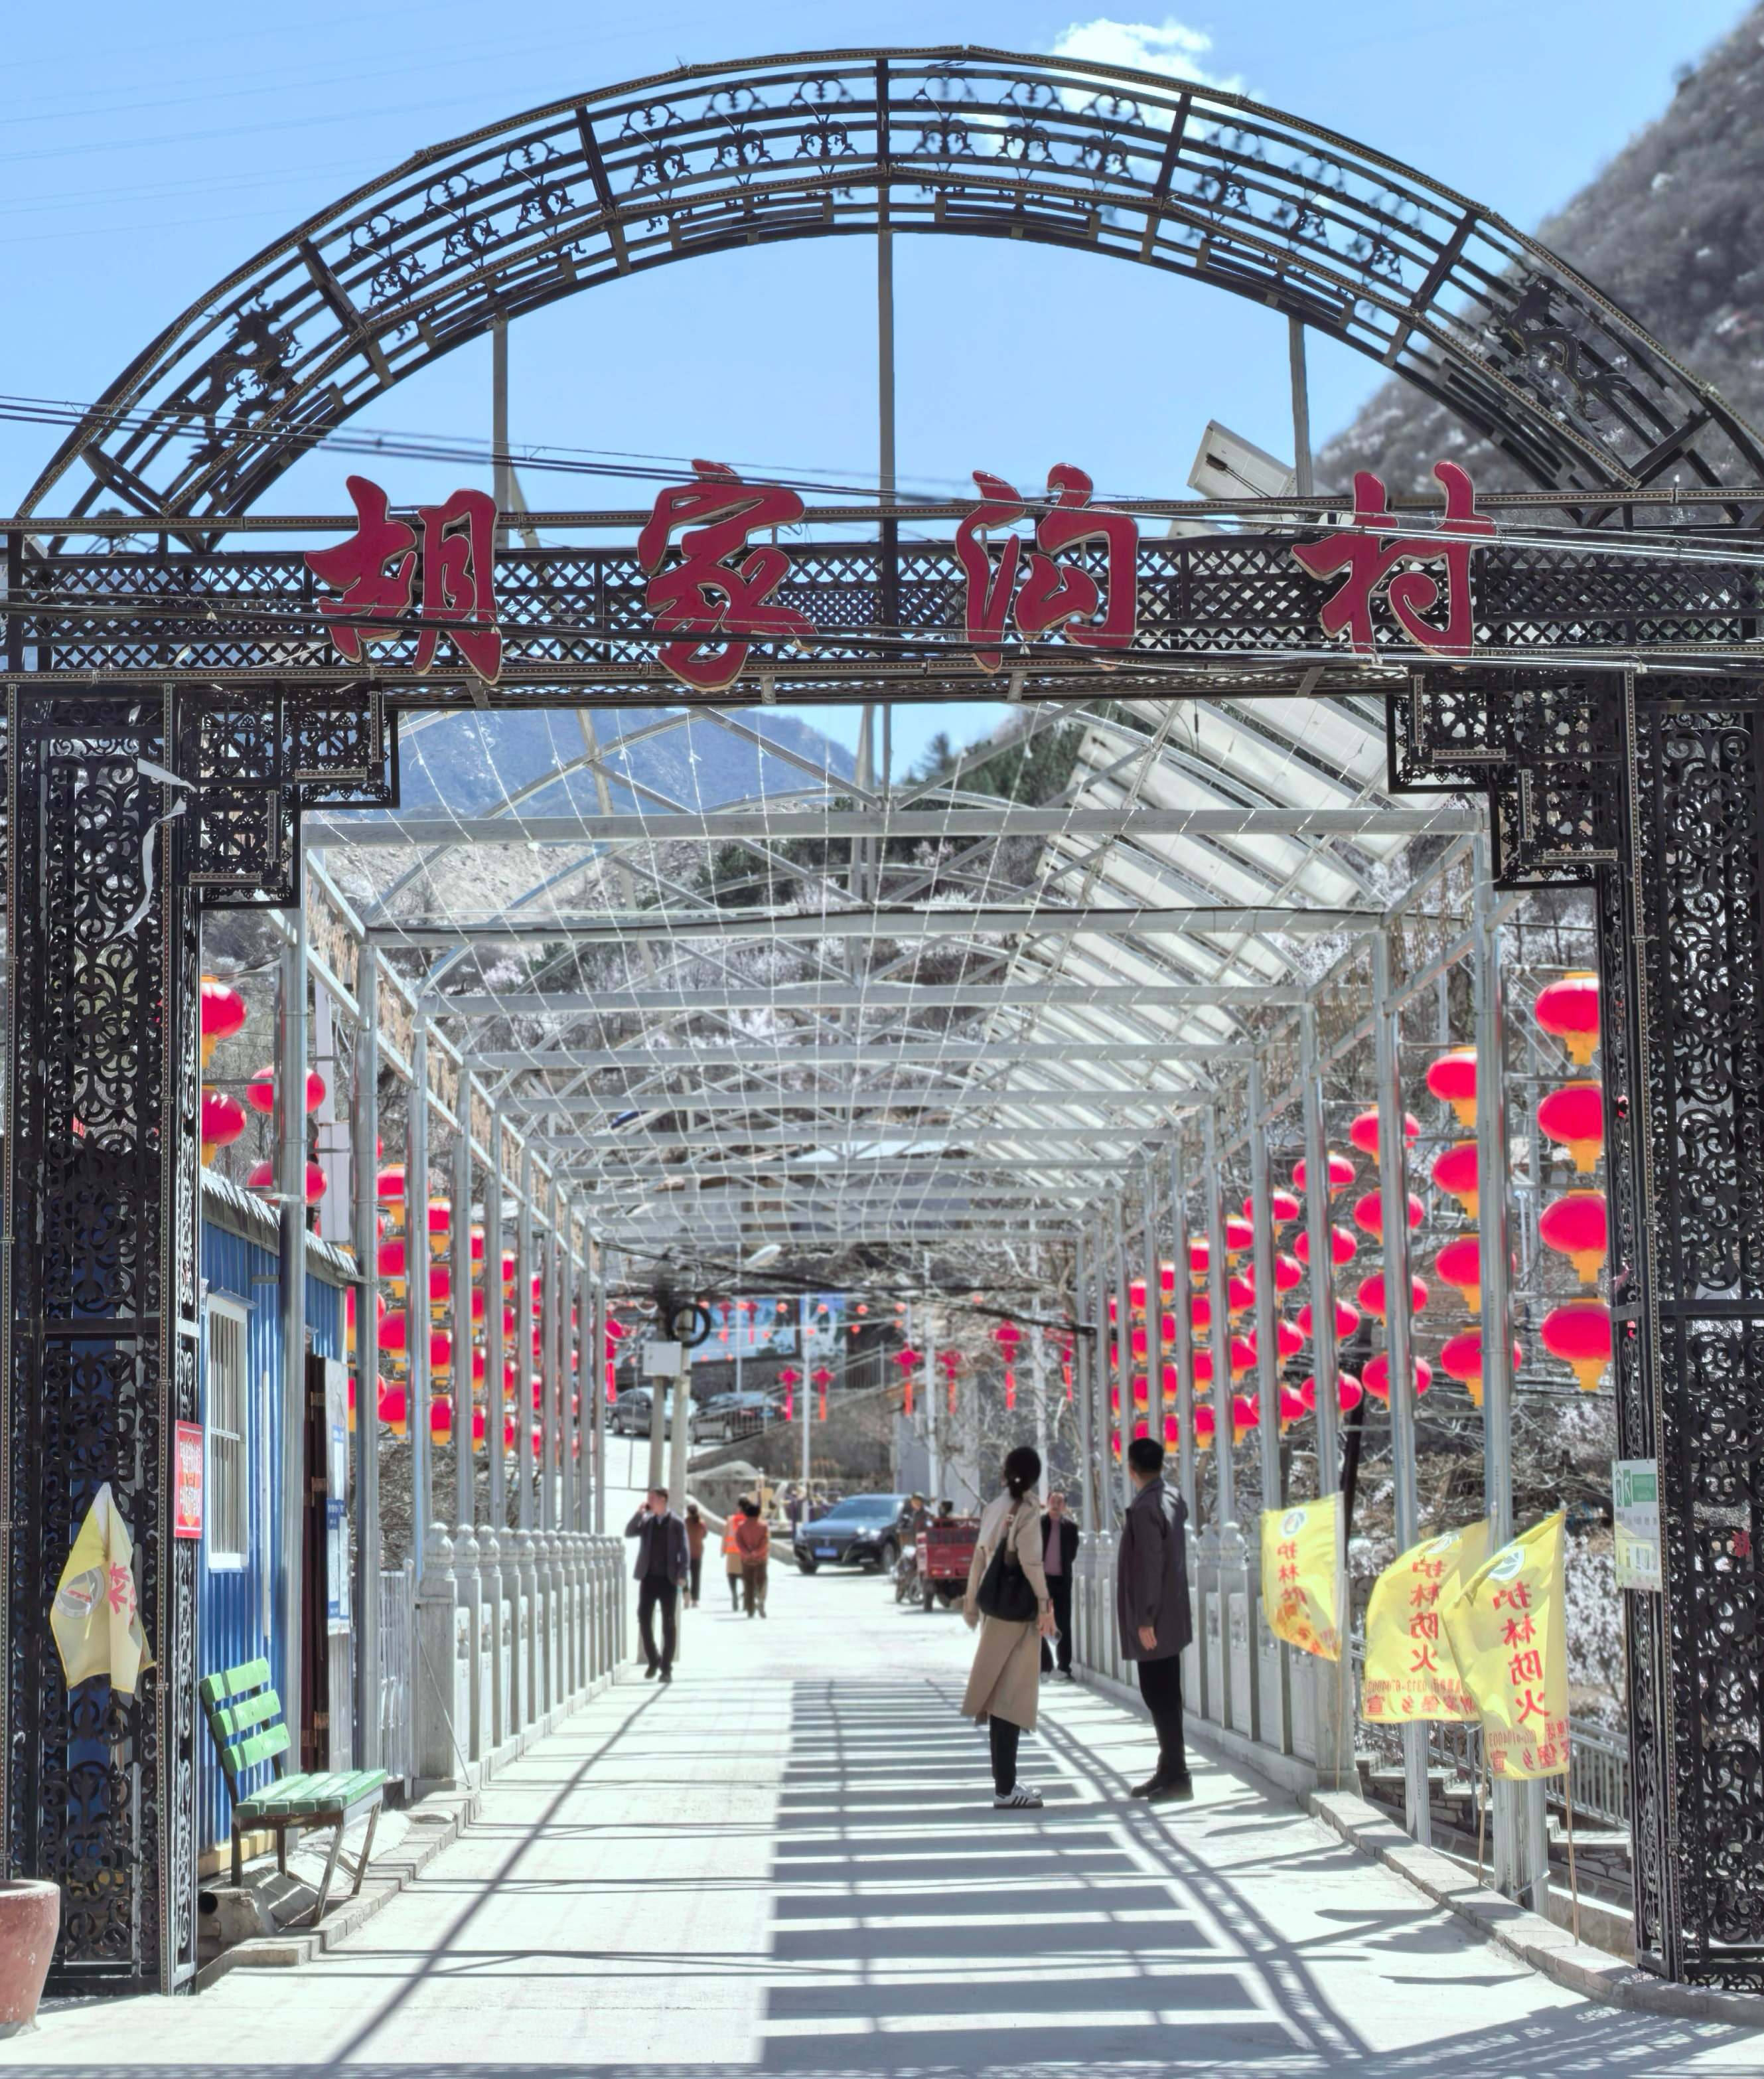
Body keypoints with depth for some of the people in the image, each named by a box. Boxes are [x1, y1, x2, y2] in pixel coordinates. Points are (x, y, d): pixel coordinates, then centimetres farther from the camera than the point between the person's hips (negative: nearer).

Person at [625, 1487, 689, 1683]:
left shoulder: (677, 1524, 0)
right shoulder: (646, 1521, 10)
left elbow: (684, 1551, -3)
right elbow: (629, 1533, -3)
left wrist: (682, 1575, -12)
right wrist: (640, 1512, -8)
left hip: (668, 1579, -3)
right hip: (649, 1578, 3)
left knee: (668, 1624, 1)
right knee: (644, 1620, -2)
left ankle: (666, 1668, 7)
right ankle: (653, 1661, 16)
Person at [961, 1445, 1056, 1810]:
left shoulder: (993, 1507, 11)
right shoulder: (1027, 1508, -10)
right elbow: (1030, 1558, -19)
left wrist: (972, 1601, 21)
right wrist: (1045, 1604, -17)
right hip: (1017, 1608, -7)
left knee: (1001, 1693, 15)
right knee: (1011, 1693, -7)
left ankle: (1006, 1781, 23)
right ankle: (1005, 1789, -9)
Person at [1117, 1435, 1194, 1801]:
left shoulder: (1144, 1509, -18)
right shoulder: (1172, 1501, 10)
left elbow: (1149, 1565, -21)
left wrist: (1145, 1619, -20)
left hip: (1154, 1620, -9)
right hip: (1171, 1616, 9)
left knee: (1160, 1697, -6)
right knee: (1165, 1696, 14)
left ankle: (1176, 1778, -6)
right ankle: (1169, 1772, 21)